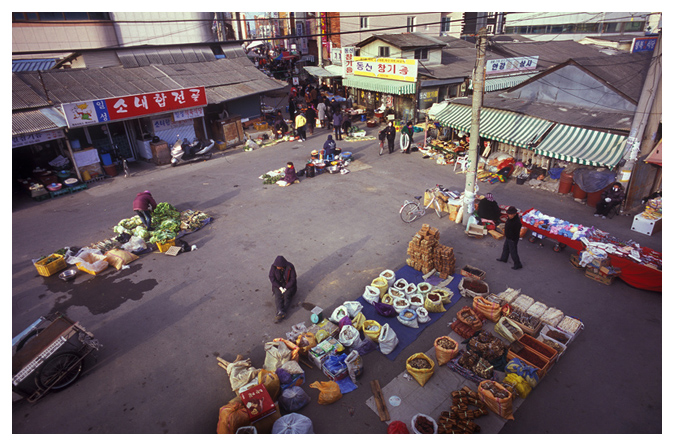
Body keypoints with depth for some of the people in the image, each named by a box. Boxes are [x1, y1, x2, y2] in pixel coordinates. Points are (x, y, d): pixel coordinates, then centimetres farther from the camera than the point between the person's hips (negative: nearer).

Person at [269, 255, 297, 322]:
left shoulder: (290, 267, -19)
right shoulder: (273, 267, -14)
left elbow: (293, 279, -13)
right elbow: (272, 278, -9)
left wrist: (285, 289, -21)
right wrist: (280, 287, -18)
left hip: (288, 285, -1)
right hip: (278, 285, 2)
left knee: (286, 297, -27)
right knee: (278, 296, -26)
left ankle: (279, 314, -44)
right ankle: (281, 313, -46)